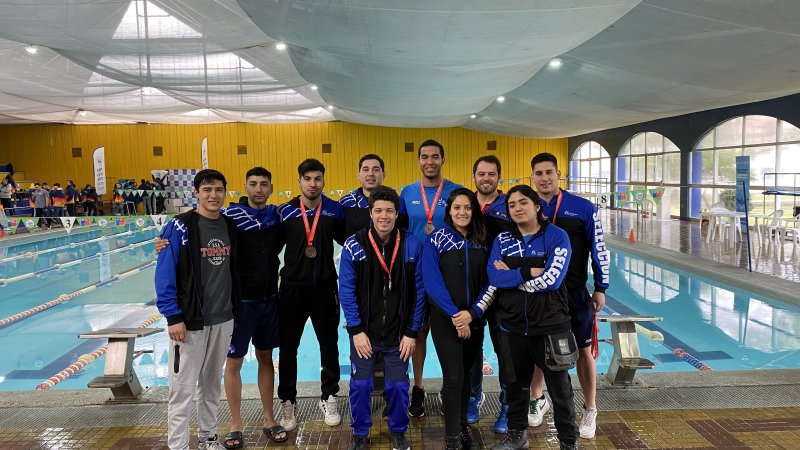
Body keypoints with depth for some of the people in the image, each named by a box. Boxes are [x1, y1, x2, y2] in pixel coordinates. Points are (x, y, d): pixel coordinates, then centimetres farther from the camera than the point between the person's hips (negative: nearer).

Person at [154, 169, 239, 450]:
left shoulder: (230, 227, 5)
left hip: (223, 320, 5)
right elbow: (164, 274, -13)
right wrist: (173, 317, -16)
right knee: (183, 388, 2)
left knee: (212, 382, 17)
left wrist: (234, 311, 12)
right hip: (189, 321, -5)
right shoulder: (180, 227, -12)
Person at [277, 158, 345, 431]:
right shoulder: (285, 211, -1)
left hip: (325, 288, 0)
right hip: (292, 288, 0)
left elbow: (347, 242, 9)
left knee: (329, 345, 11)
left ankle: (329, 398, 28)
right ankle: (287, 401, 26)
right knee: (288, 347, 9)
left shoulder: (335, 210, -1)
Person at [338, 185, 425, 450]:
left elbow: (418, 291, -3)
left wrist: (412, 333, -4)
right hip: (364, 332, 0)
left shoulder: (412, 246, -7)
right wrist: (356, 331, -10)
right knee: (360, 385, 7)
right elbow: (346, 290, -6)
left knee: (398, 386, 8)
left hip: (398, 335, 1)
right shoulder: (353, 246, -8)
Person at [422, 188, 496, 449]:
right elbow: (432, 281, -13)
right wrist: (455, 315, -18)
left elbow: (491, 282, 0)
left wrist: (473, 313, -13)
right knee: (454, 376, -7)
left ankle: (461, 424, 31)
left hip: (474, 319, 4)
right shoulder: (436, 240, -6)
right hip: (445, 319, -3)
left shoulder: (482, 241, 5)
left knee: (466, 373, 13)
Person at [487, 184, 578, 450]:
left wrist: (511, 276, -12)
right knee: (515, 383, 18)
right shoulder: (502, 240, 4)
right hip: (512, 326, 3)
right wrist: (529, 272, -18)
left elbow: (552, 279, -19)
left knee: (560, 387, 9)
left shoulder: (557, 236, -6)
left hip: (550, 326, -3)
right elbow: (494, 276, -10)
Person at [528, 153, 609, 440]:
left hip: (575, 292, -1)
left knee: (583, 350, 8)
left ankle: (590, 411, 25)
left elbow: (598, 249, 0)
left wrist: (600, 289, 0)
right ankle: (537, 401, 34)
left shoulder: (583, 208, -6)